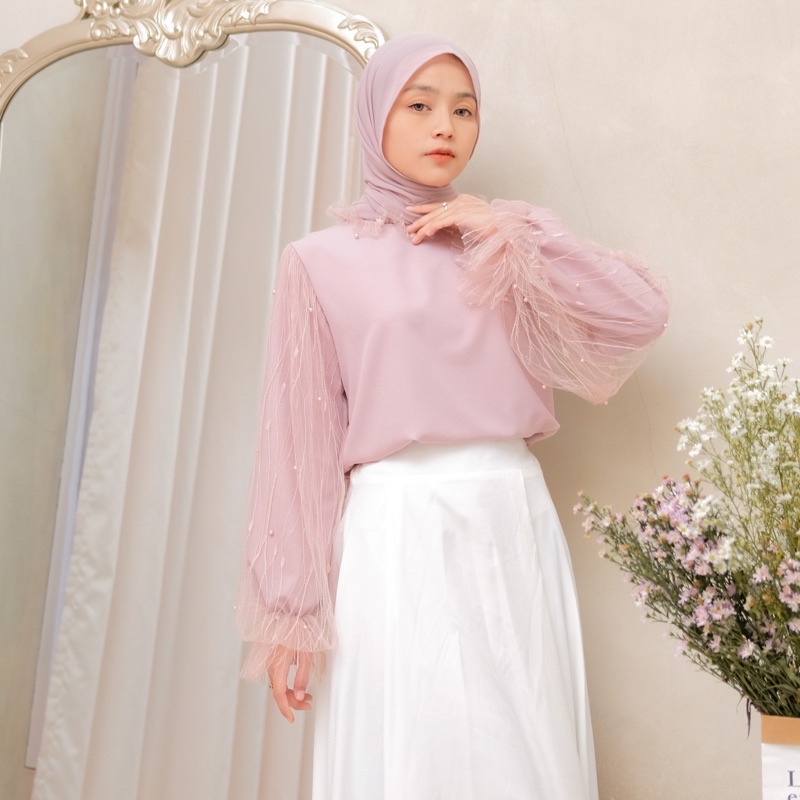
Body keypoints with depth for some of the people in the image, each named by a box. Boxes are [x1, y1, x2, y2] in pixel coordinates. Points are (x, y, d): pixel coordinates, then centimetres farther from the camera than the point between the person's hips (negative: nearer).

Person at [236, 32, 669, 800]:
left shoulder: (500, 250, 13)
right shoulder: (321, 260, 2)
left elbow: (641, 312, 2)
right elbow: (300, 443, -1)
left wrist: (509, 229, -2)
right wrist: (290, 611, -3)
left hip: (515, 525, 4)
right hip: (398, 534, -4)